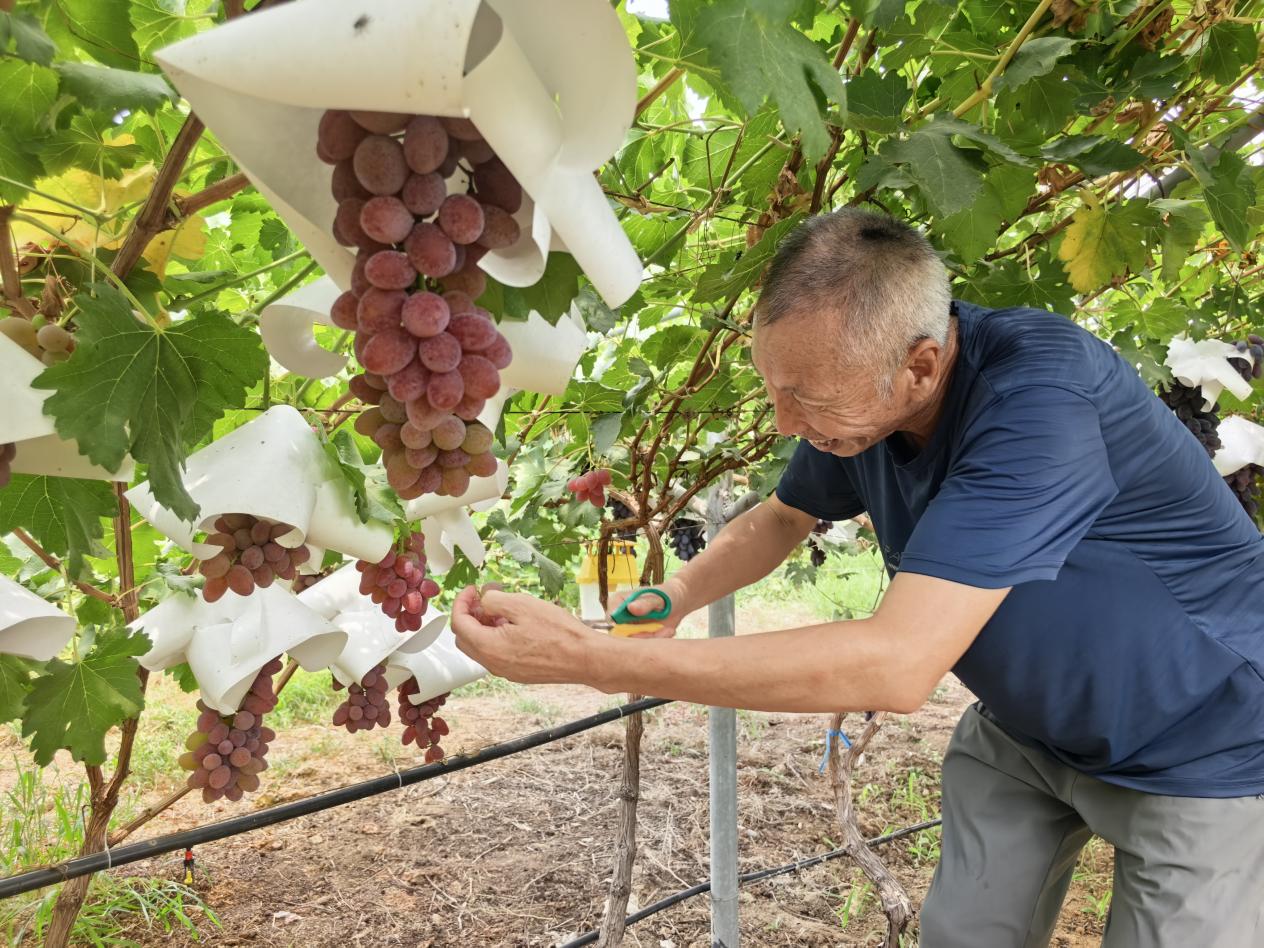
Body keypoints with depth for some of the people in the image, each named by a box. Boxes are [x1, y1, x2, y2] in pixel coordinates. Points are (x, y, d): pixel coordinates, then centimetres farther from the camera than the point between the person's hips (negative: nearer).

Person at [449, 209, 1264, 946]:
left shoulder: (1039, 397, -37)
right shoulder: (855, 392, -14)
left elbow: (897, 664, -44)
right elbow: (784, 519, 7)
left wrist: (589, 659, -44)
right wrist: (676, 597, -13)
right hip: (1025, 727, 6)